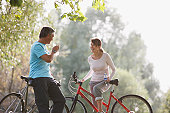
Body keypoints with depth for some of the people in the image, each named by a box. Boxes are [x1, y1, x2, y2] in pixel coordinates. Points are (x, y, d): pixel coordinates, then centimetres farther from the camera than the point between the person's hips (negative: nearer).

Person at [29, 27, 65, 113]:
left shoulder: (43, 46, 22)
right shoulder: (37, 46, -10)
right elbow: (48, 59, -22)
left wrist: (51, 76, 23)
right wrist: (53, 51, -3)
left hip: (48, 78, 9)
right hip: (38, 79, -9)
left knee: (60, 100, 0)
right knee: (43, 106, -12)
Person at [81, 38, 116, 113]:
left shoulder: (105, 56, -9)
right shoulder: (90, 58, 2)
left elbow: (113, 69, -1)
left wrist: (109, 77, -19)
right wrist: (84, 79, 7)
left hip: (104, 82, -4)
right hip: (94, 82, 4)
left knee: (96, 88, -37)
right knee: (95, 105, -2)